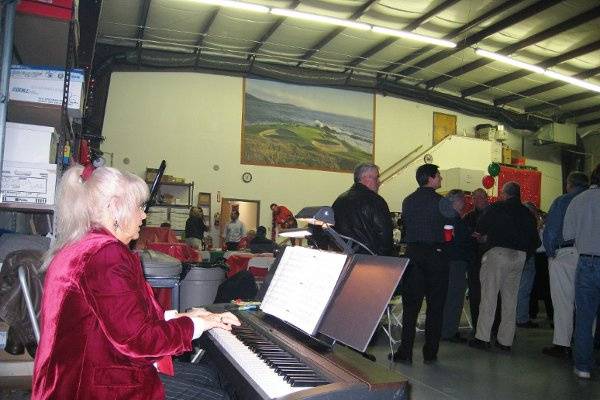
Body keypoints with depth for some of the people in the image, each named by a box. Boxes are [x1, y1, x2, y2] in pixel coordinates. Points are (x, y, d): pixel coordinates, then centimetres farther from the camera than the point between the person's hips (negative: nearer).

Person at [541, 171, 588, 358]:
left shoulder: (562, 201, -1)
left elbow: (549, 231, -6)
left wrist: (550, 254, 2)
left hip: (565, 254, -4)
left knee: (563, 301, 0)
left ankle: (562, 344, 2)